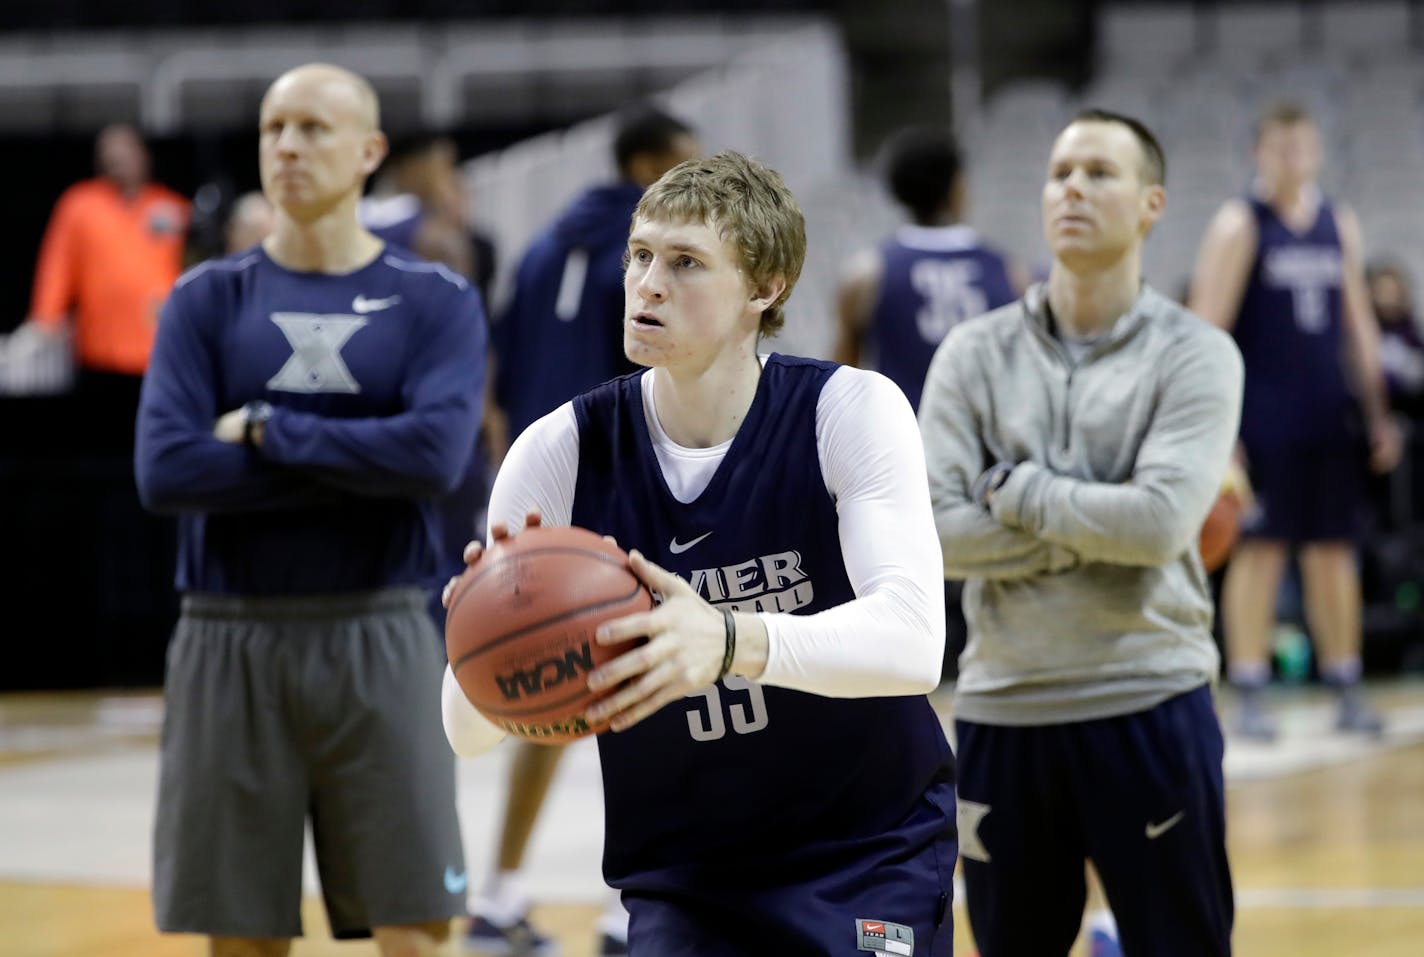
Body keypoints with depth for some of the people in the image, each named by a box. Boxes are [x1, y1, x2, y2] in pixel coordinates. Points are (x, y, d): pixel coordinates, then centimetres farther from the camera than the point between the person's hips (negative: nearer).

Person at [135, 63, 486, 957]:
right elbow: (165, 470, -10)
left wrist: (266, 431, -11)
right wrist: (361, 463, -11)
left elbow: (438, 454, -15)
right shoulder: (207, 301, 5)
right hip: (233, 642, 1)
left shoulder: (436, 302, 3)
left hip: (379, 642, -1)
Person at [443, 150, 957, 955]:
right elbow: (467, 726, -12)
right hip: (684, 881, 1)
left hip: (875, 862, -1)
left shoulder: (853, 409, -13)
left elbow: (913, 642, -30)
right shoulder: (560, 453, -8)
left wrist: (729, 641, -47)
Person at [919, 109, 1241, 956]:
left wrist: (1014, 489, -10)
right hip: (1005, 711, 3)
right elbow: (934, 530, -8)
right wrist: (1097, 526, -12)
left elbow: (1162, 523, -18)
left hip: (1150, 706, -3)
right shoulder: (976, 355, 4)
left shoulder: (1195, 356, -3)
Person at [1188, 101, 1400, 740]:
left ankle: (1346, 689, 11)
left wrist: (1379, 414, 13)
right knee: (1258, 552, -4)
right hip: (1262, 418, -5)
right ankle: (1249, 697, -1)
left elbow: (1358, 324, 17)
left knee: (1334, 553, 6)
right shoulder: (1239, 226, -4)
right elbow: (1207, 332, -9)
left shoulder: (1340, 225, 12)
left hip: (1329, 418, 5)